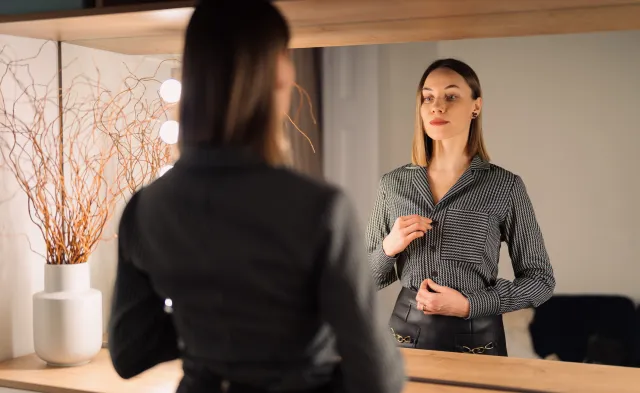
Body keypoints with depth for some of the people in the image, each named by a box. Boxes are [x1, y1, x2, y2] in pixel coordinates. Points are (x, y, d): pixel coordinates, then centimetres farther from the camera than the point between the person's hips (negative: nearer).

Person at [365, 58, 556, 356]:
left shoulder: (504, 185, -8)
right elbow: (367, 279, 6)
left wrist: (469, 304, -15)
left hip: (475, 341, -2)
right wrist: (389, 247, -14)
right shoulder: (393, 183, -1)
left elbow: (540, 279, -3)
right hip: (406, 338, 2)